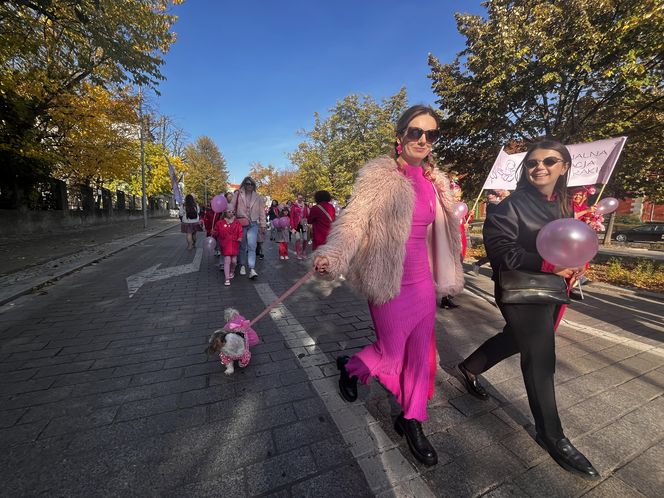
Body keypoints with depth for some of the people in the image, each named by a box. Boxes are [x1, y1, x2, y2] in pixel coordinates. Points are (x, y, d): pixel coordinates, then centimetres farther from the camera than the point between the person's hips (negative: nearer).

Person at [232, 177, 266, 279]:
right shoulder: (238, 195, 3)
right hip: (241, 224, 0)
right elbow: (232, 208, 0)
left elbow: (261, 212, 10)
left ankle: (252, 269, -12)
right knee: (242, 246, 10)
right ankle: (242, 266, 26)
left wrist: (263, 225, 8)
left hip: (253, 224, 0)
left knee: (252, 246, -10)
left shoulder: (257, 197, 9)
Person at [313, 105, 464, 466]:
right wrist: (331, 257, -34)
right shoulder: (379, 175, -11)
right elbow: (352, 220, -22)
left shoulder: (434, 180, 8)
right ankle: (349, 367, 43)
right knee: (391, 353, 8)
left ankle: (412, 421, 39)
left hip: (423, 280, 7)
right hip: (390, 283, -6)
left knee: (421, 353, 15)